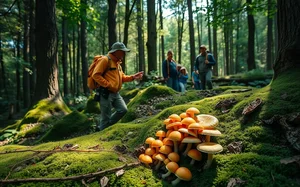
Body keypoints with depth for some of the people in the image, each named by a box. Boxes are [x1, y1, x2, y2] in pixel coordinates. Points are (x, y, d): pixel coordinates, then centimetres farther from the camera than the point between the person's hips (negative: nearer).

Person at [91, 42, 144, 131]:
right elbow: (95, 75, -18)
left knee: (123, 110, 5)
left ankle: (103, 127, 18)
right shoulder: (105, 60, -12)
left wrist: (133, 77, 5)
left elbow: (122, 77, 19)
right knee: (106, 117, -2)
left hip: (115, 93, 9)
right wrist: (108, 84, -20)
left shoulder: (118, 62, 17)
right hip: (106, 93, -9)